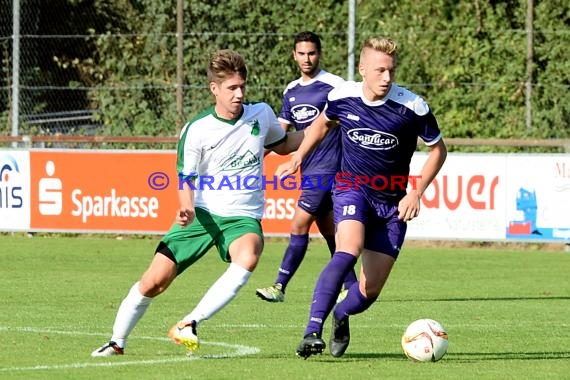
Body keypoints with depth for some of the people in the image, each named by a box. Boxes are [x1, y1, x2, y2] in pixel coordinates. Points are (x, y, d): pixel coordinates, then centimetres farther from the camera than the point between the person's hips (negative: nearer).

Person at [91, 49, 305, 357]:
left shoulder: (261, 114, 0)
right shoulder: (196, 131, -9)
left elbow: (282, 145, 22)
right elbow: (186, 180, -4)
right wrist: (187, 210, -25)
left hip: (243, 217, 1)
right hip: (202, 214, -1)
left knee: (247, 258, -35)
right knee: (154, 281, -7)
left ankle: (189, 325, -30)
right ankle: (117, 343, 17)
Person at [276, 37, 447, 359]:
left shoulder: (412, 107, -16)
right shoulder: (342, 97, -9)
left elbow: (438, 149, -1)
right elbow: (323, 123, 16)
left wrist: (416, 193, -10)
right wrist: (297, 159, 12)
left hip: (392, 203, 1)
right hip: (351, 189, -1)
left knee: (370, 291, 0)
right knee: (349, 250, -32)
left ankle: (341, 315, 36)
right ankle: (312, 331, -34)